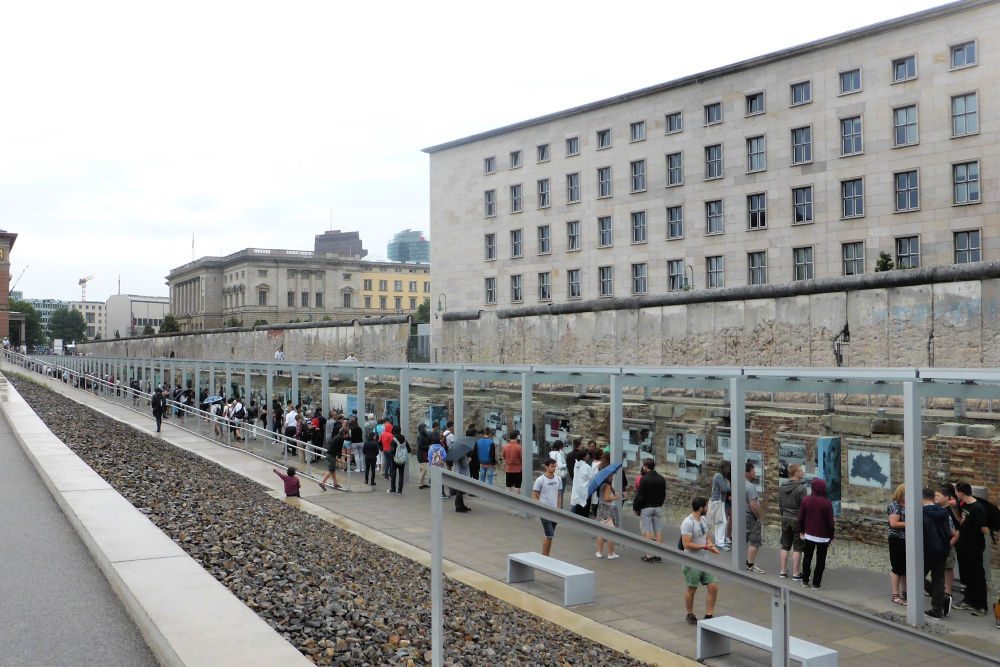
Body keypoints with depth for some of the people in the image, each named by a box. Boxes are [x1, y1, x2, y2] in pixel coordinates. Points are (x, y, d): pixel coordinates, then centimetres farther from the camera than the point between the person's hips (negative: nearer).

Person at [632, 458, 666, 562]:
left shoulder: (644, 479, -14)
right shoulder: (661, 479, 6)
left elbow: (640, 496, -14)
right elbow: (663, 495, 12)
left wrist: (635, 508, -3)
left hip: (646, 508, -6)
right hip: (657, 507, 6)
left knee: (647, 530, -2)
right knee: (658, 529, 8)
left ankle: (649, 555, -4)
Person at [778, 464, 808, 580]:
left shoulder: (782, 487, 4)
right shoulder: (801, 488, -17)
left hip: (785, 519, 6)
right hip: (798, 520, -6)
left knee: (785, 546, 14)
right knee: (797, 548, 2)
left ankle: (783, 571, 18)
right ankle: (796, 573, 6)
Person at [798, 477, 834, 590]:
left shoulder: (805, 500, -6)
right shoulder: (827, 503, -14)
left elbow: (800, 518, 1)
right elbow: (830, 522, -9)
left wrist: (802, 531, 15)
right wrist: (831, 537, 3)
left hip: (809, 535, 3)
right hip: (823, 537, -3)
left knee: (807, 558, 16)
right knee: (820, 560, 8)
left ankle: (805, 581, 22)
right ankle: (816, 583, 11)